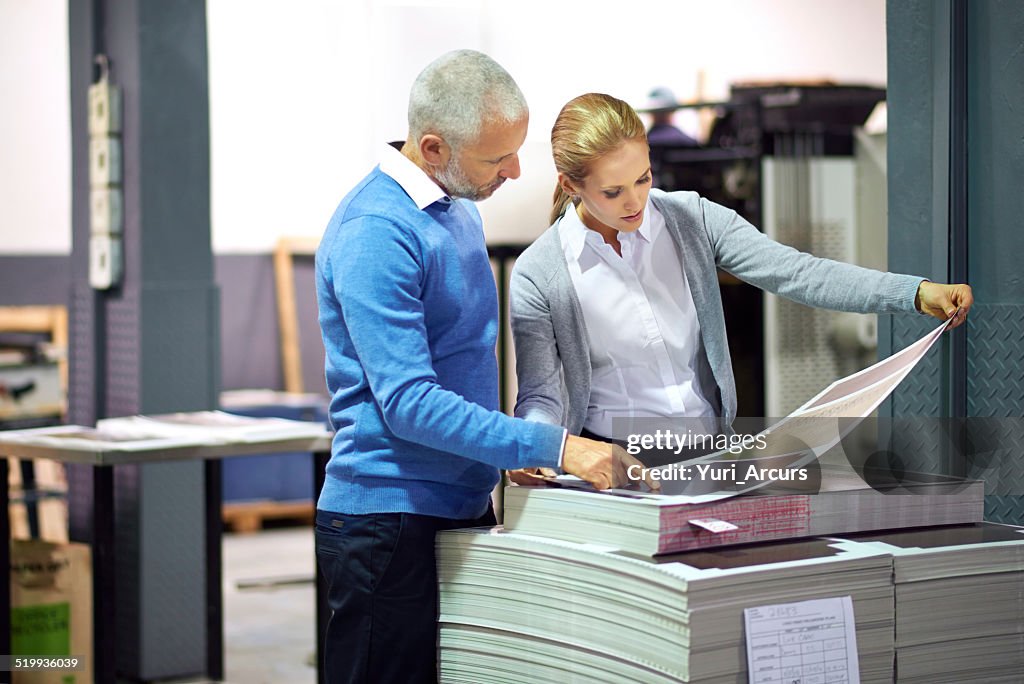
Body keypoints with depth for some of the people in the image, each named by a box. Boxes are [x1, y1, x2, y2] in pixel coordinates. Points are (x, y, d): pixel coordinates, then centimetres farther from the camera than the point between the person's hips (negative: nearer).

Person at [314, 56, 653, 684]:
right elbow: (409, 403, -25)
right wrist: (554, 448, -26)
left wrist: (511, 456, 12)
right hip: (391, 522, -9)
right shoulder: (375, 235, -19)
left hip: (461, 509, 9)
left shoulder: (458, 208, 11)